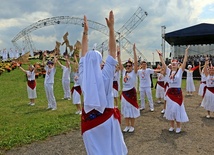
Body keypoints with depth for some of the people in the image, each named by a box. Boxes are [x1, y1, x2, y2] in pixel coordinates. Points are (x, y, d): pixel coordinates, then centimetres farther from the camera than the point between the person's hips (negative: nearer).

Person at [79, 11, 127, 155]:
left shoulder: (83, 76, -8)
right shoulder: (105, 76, -16)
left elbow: (84, 55, 2)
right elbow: (113, 51, -14)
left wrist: (85, 32, 7)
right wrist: (111, 28, -11)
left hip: (89, 118, 3)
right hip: (106, 118, -3)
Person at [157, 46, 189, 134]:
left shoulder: (180, 71, -3)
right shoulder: (168, 71, 6)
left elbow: (185, 62, -11)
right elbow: (163, 63, 3)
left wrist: (186, 52, -14)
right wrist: (160, 56, -1)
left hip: (178, 92, -4)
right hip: (169, 92, 4)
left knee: (177, 108, -2)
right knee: (170, 109, 9)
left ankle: (178, 127, 13)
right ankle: (172, 126, 22)